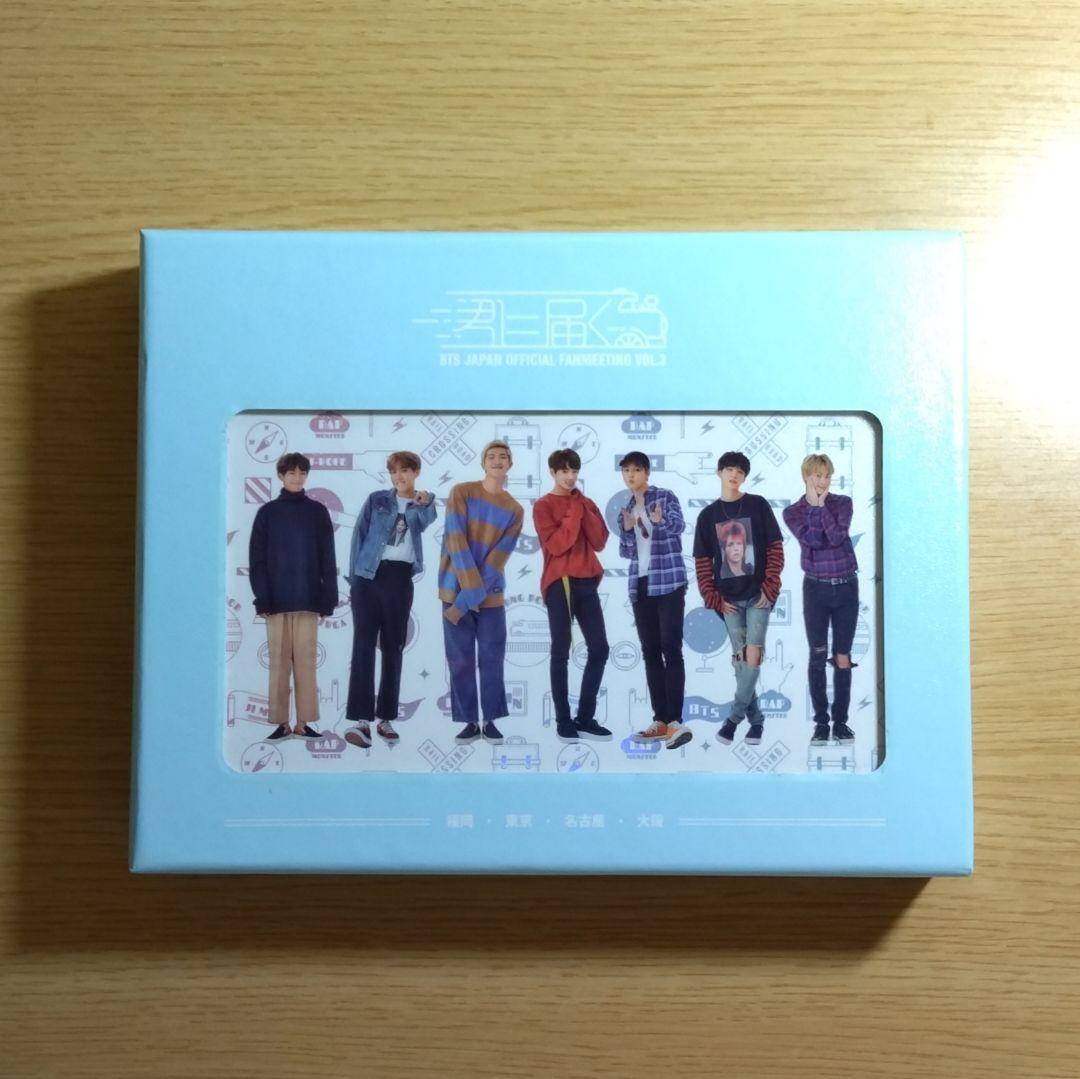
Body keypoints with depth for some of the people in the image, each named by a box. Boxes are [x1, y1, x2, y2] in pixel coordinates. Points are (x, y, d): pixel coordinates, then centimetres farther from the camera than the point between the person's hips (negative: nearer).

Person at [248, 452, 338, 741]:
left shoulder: (318, 512, 7)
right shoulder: (268, 512, 5)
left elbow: (327, 559, 5)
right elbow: (257, 559, 2)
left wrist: (328, 598, -1)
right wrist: (262, 598, -7)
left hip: (308, 599, 0)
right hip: (277, 599, 0)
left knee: (306, 659, 1)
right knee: (279, 660, 2)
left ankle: (305, 721, 6)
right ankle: (281, 722, 7)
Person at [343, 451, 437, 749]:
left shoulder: (423, 504, 10)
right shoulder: (376, 499, 8)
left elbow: (424, 522, -13)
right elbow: (359, 535, 5)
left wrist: (425, 503, -31)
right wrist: (353, 576, -2)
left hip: (400, 579, 1)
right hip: (369, 575, -1)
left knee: (393, 648, 6)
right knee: (363, 644, -8)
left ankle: (385, 718, 13)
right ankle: (362, 719, -11)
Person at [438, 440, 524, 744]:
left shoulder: (515, 510, 4)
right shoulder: (461, 492, 0)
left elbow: (499, 557, -5)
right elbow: (455, 541, -10)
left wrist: (473, 597, -15)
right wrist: (470, 588, -19)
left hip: (491, 594, 1)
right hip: (456, 589, -1)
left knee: (492, 658, 1)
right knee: (460, 659, 1)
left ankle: (490, 721, 11)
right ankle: (470, 721, 9)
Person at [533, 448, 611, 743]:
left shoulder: (587, 504, 16)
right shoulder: (543, 506, 0)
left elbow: (600, 541, 4)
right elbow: (556, 545, -13)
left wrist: (583, 510, -3)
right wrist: (574, 512, -8)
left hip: (587, 582, 5)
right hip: (559, 583, -5)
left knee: (599, 648, 2)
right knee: (561, 652, -4)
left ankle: (585, 717, 11)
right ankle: (563, 720, 2)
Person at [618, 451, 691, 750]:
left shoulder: (666, 497, -3)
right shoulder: (626, 509, 14)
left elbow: (678, 526, -21)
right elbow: (626, 552, 12)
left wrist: (660, 520, -43)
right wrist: (627, 529, -8)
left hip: (669, 582, -6)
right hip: (640, 586, 6)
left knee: (670, 649, -10)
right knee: (650, 652, 5)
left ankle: (675, 722, -12)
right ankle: (661, 721, 9)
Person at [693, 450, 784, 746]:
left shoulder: (758, 505, 1)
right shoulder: (708, 515, 6)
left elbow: (775, 548, -1)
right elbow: (702, 562, 6)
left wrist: (769, 588, -9)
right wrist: (714, 598, -1)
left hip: (758, 594, -2)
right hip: (729, 598, 2)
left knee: (753, 653, -12)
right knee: (740, 657, 4)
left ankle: (735, 716, -4)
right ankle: (755, 718, 14)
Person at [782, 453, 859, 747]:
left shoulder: (843, 503, 3)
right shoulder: (793, 512, 1)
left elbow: (837, 537, -14)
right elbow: (811, 539, -16)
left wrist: (821, 504, -12)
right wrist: (813, 505, -12)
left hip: (846, 587, 1)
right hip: (816, 588, -1)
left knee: (843, 658, 4)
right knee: (818, 657, 1)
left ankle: (841, 721, 12)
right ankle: (821, 722, 9)